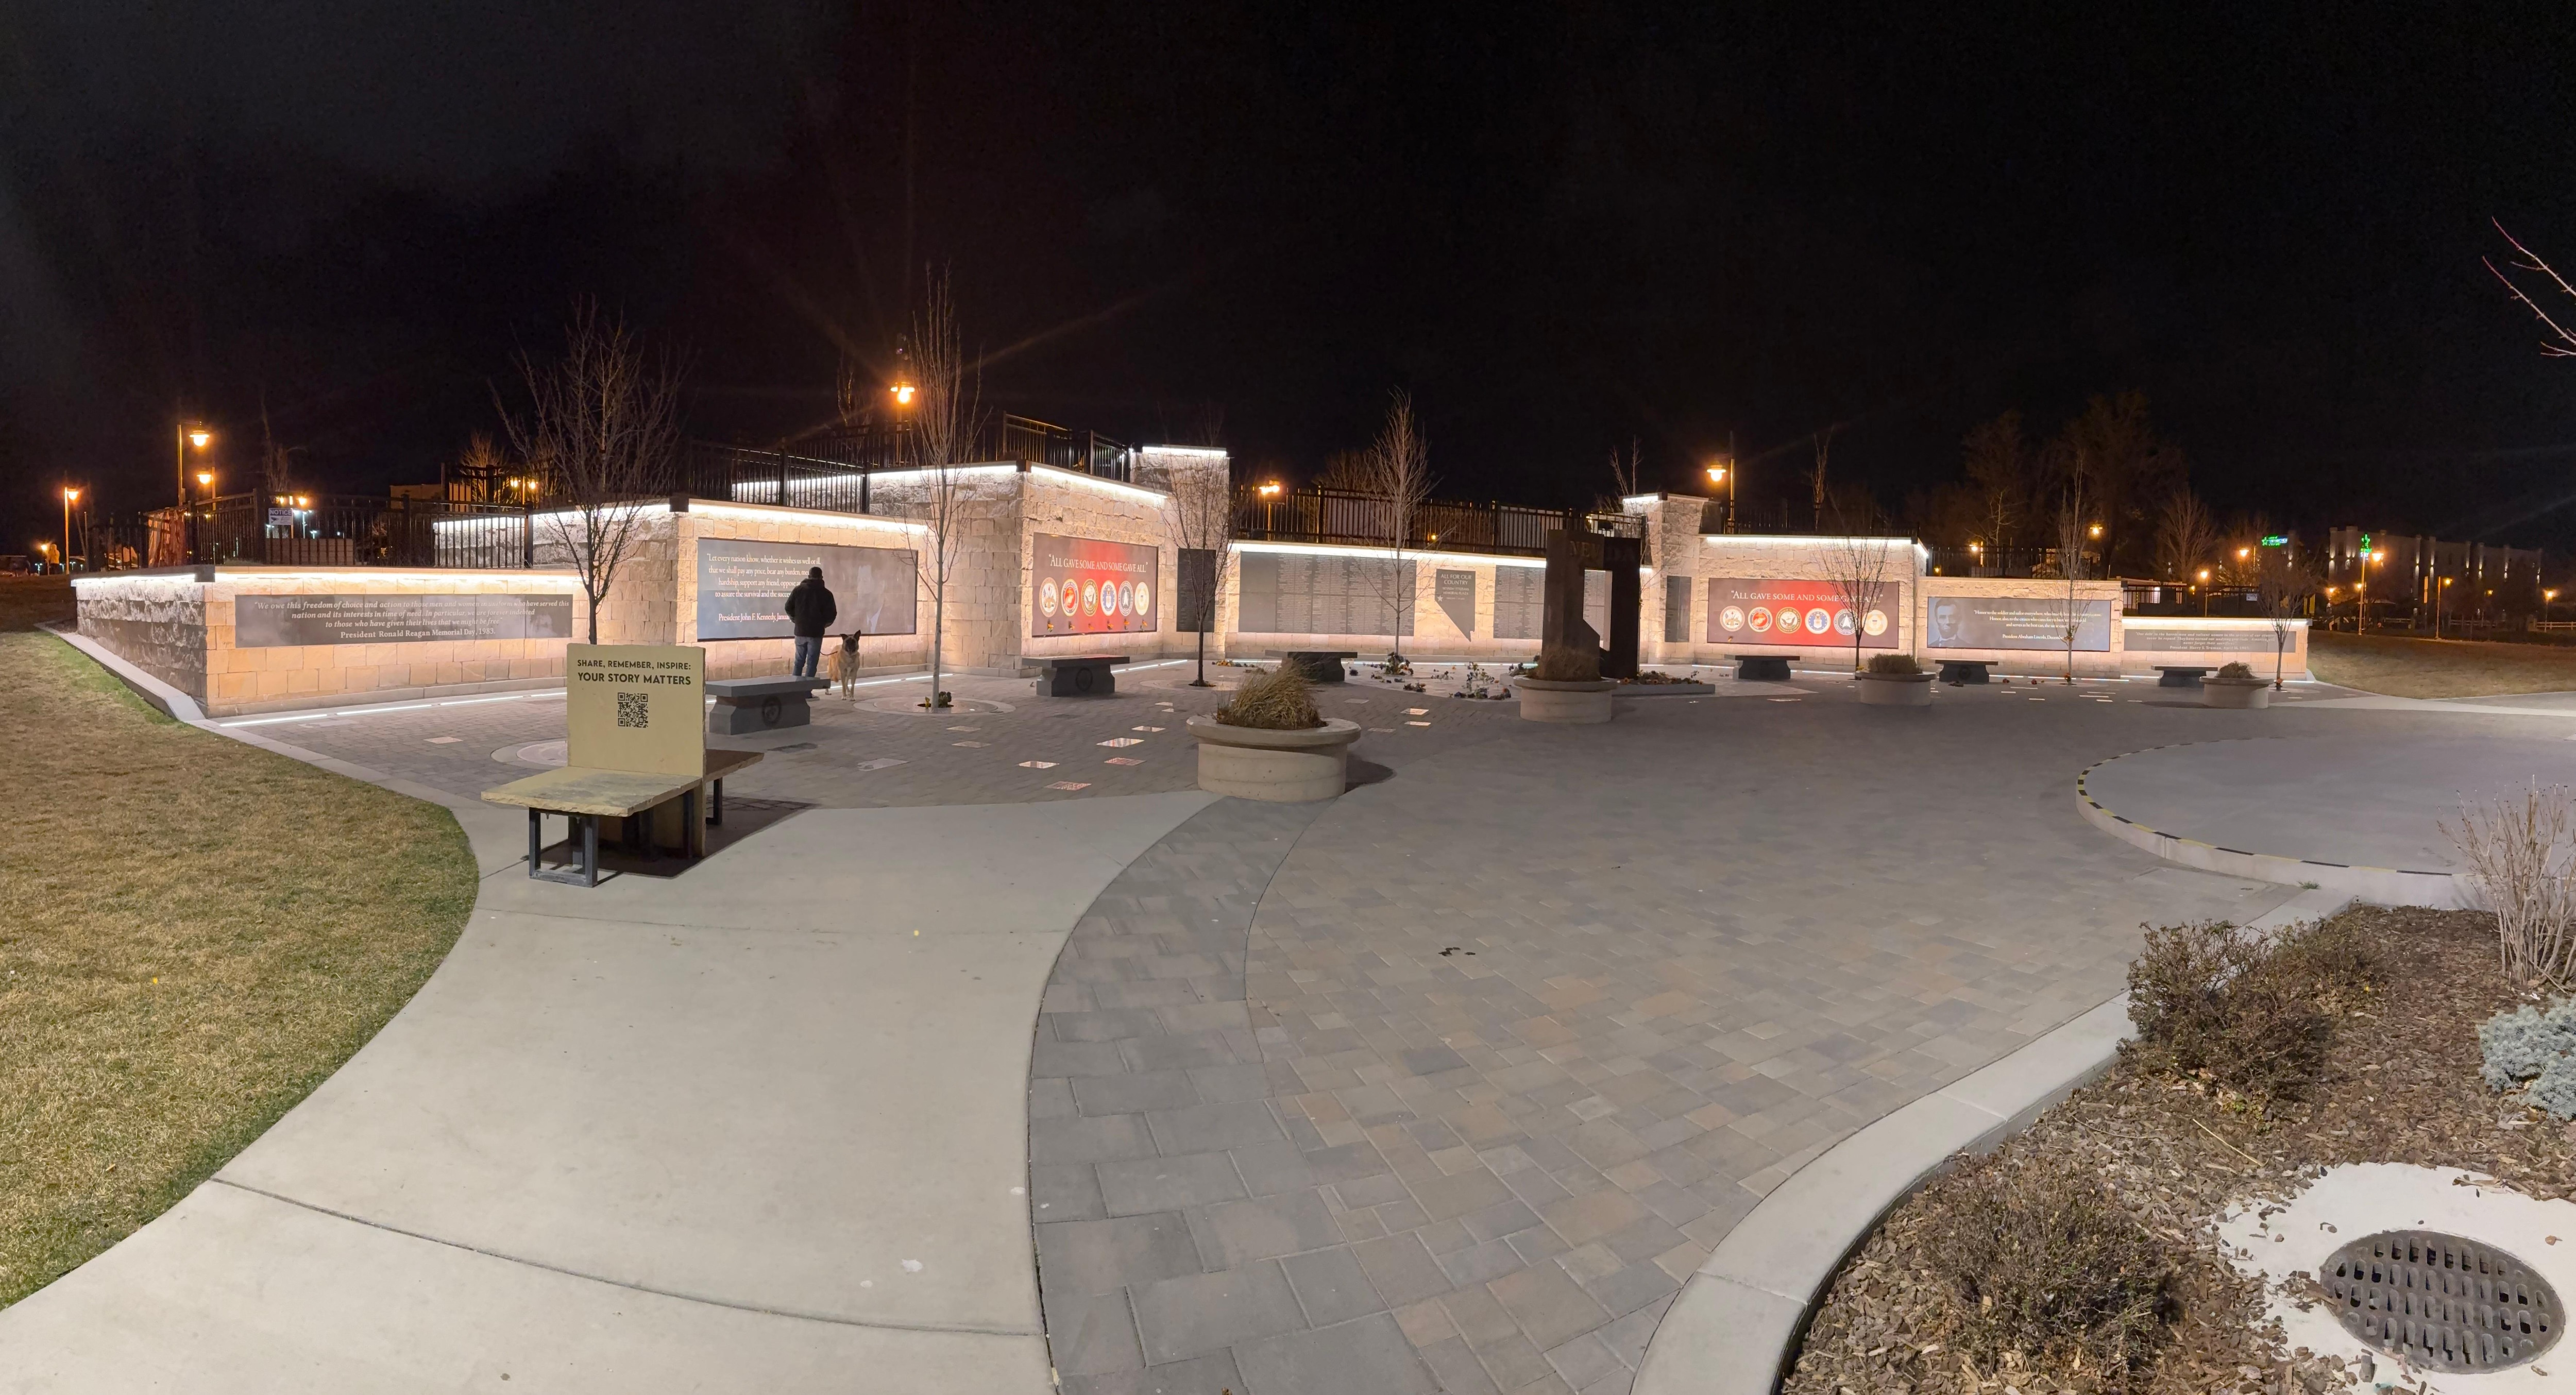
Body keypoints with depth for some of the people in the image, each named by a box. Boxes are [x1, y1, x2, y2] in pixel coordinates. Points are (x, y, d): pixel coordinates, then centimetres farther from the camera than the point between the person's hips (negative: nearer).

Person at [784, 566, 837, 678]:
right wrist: (824, 623, 13)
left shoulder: (799, 589, 2)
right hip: (816, 632, -2)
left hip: (800, 631, 2)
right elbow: (832, 613, -6)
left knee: (799, 661, 14)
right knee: (812, 663, 2)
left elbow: (788, 607, 3)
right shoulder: (826, 593, -4)